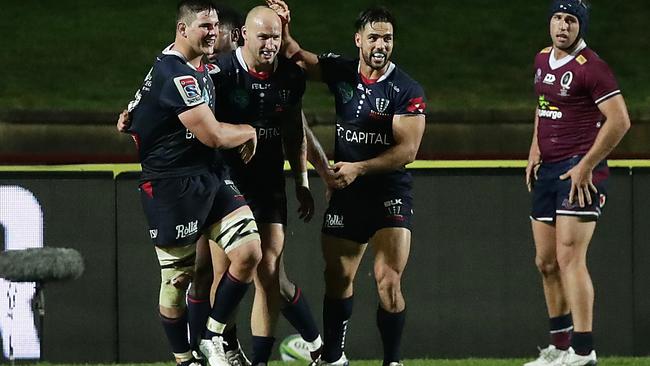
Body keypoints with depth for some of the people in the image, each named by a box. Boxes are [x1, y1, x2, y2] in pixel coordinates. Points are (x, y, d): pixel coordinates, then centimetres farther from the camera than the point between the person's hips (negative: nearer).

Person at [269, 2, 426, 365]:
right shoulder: (341, 72, 2)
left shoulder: (407, 91, -12)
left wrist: (359, 168, -24)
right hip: (346, 193, 5)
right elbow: (298, 57, 12)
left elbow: (407, 150, -17)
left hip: (390, 194, -5)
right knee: (337, 279, 11)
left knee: (388, 281, -15)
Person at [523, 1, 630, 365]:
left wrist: (586, 166, -19)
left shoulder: (590, 67, -13)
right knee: (546, 262, 11)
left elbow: (619, 120, -17)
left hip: (580, 172, -9)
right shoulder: (543, 60, 13)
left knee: (569, 258, -18)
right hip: (548, 171, 9)